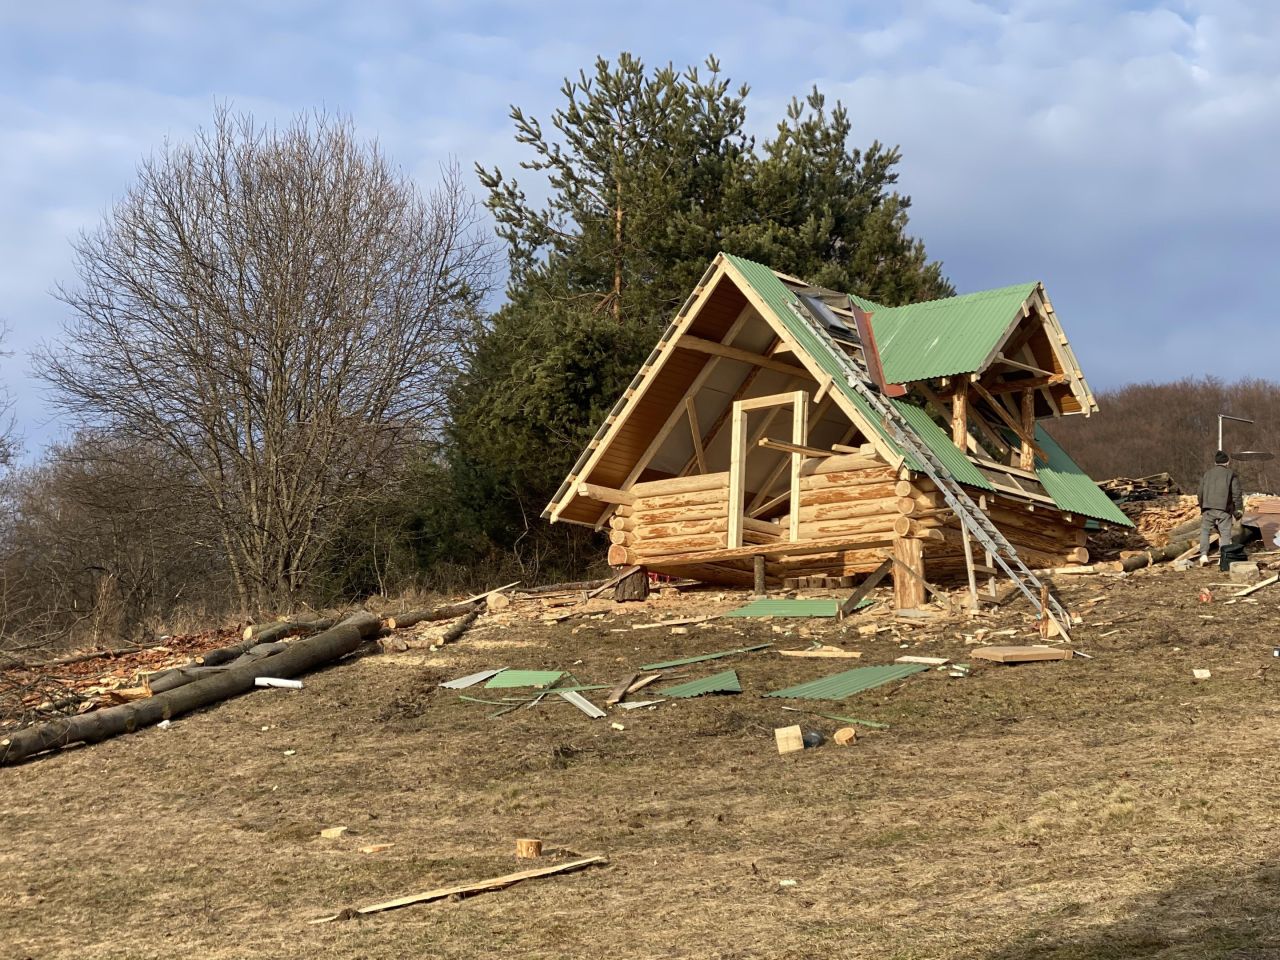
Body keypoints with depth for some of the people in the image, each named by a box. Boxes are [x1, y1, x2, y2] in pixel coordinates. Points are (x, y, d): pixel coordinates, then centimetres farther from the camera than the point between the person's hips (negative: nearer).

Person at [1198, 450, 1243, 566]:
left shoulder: (1207, 473, 14)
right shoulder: (1231, 474, 5)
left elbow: (1201, 493, 15)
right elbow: (1236, 494, -1)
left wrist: (1202, 509, 24)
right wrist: (1238, 510, 5)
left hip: (1208, 508, 2)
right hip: (1224, 509, -2)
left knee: (1205, 531, 10)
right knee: (1225, 534, 2)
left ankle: (1204, 555, -4)